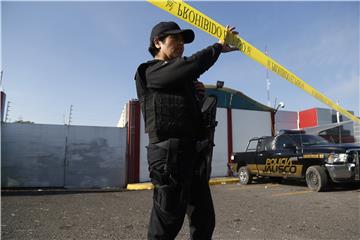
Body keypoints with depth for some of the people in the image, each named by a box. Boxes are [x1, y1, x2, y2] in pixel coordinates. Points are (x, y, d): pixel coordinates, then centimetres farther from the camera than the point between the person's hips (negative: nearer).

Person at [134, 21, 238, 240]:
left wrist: (199, 95, 9)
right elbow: (193, 65, -18)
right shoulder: (149, 71, -2)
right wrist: (219, 47, -1)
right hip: (169, 153, -9)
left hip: (193, 154, 9)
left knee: (205, 220, 13)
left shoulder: (182, 78, 25)